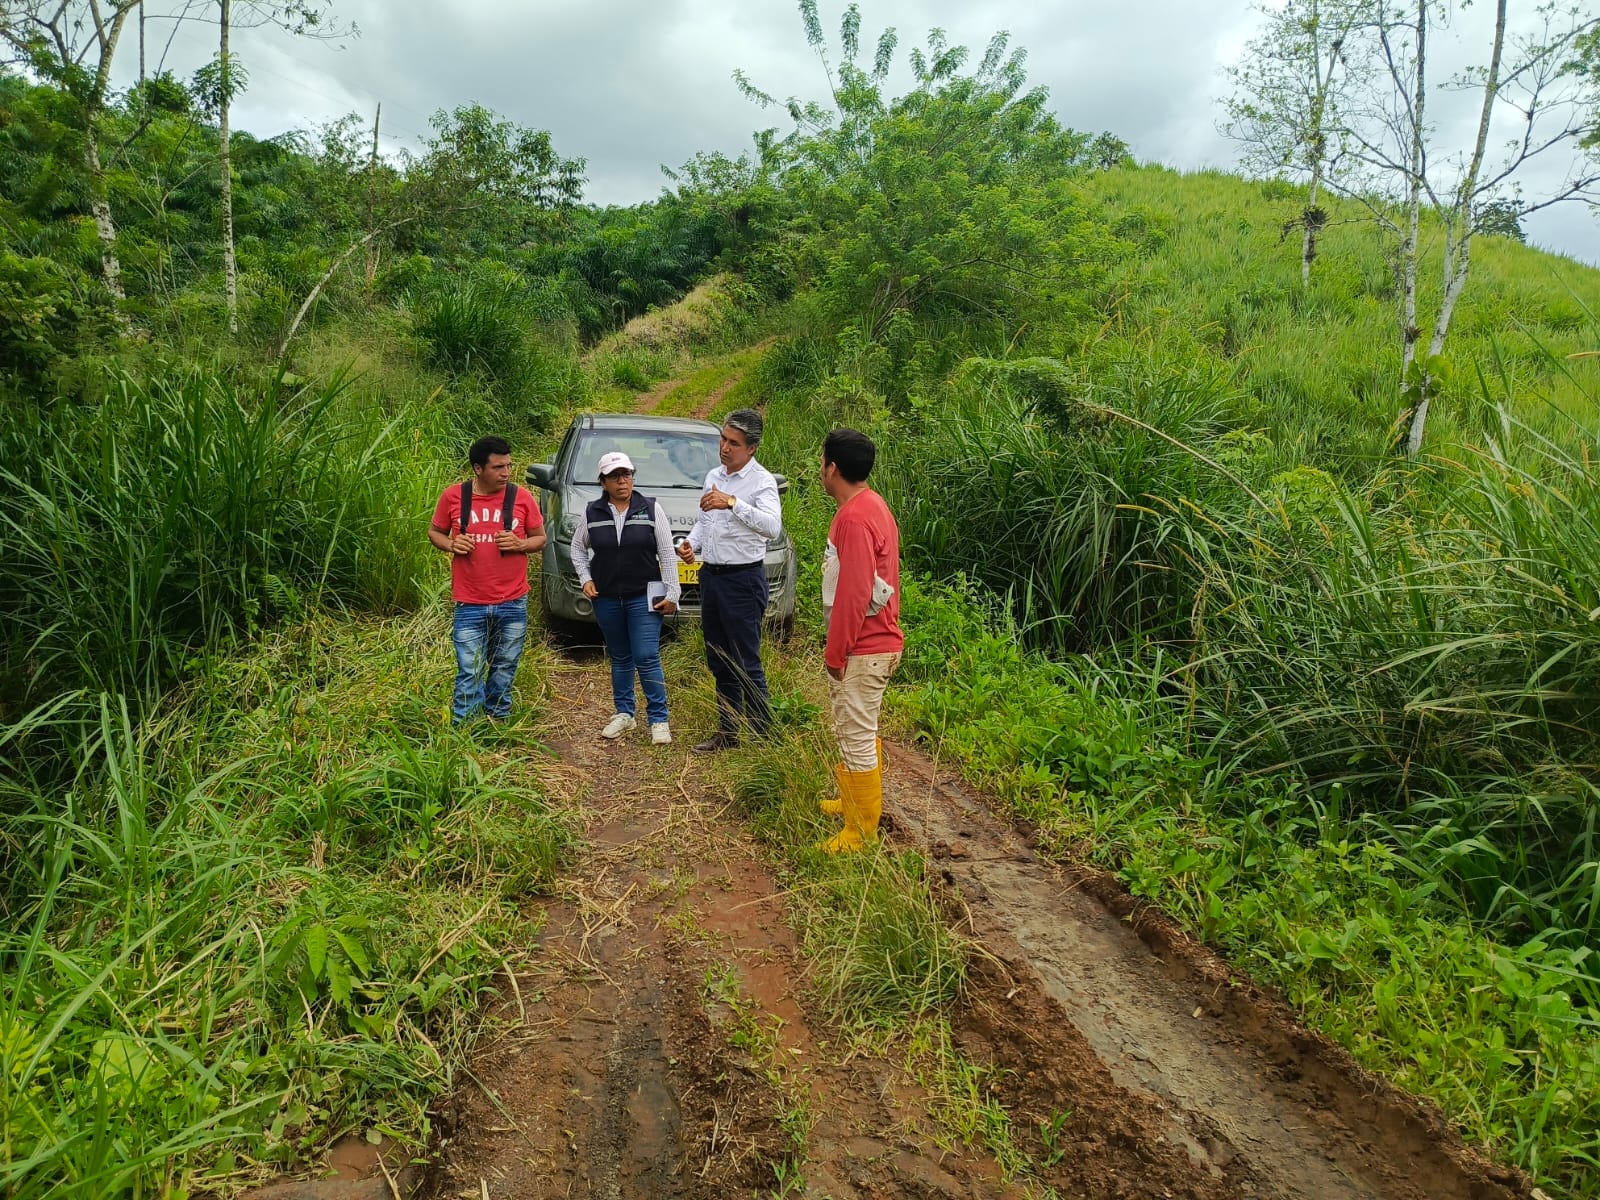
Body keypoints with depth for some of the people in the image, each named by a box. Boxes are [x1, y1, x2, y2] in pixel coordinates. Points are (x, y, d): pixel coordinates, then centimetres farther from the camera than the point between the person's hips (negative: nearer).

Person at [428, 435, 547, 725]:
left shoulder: (521, 497, -2)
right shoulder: (453, 497, -3)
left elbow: (540, 539, 6)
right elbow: (435, 533, 10)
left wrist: (519, 544, -16)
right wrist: (451, 544, -12)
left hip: (513, 604, 1)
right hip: (469, 606, -1)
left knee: (504, 670, 14)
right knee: (469, 674, 1)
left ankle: (497, 721, 31)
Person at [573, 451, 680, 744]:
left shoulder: (651, 509, -3)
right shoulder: (592, 512, 2)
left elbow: (667, 554, -3)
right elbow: (577, 547, 15)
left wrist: (672, 594, -6)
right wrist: (585, 579, 2)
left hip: (644, 597, -3)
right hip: (606, 599, 3)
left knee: (647, 658, -6)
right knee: (619, 658, 13)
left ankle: (659, 720, 4)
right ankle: (624, 714, 26)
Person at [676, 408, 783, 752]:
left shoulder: (761, 481, -13)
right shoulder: (713, 476, 11)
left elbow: (773, 528, -30)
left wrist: (732, 503, -38)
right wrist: (691, 542, 3)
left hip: (743, 579, -8)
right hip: (710, 576, 8)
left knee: (747, 665, -4)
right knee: (719, 662, 16)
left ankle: (764, 736, 7)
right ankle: (727, 732, 28)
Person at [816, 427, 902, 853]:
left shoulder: (854, 518, -22)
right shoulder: (871, 505, 10)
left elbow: (854, 594, -25)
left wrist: (835, 653, -17)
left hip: (862, 647, -10)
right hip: (878, 641, 10)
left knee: (856, 736, -1)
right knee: (861, 730, 23)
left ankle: (861, 831, 9)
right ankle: (860, 801, 39)